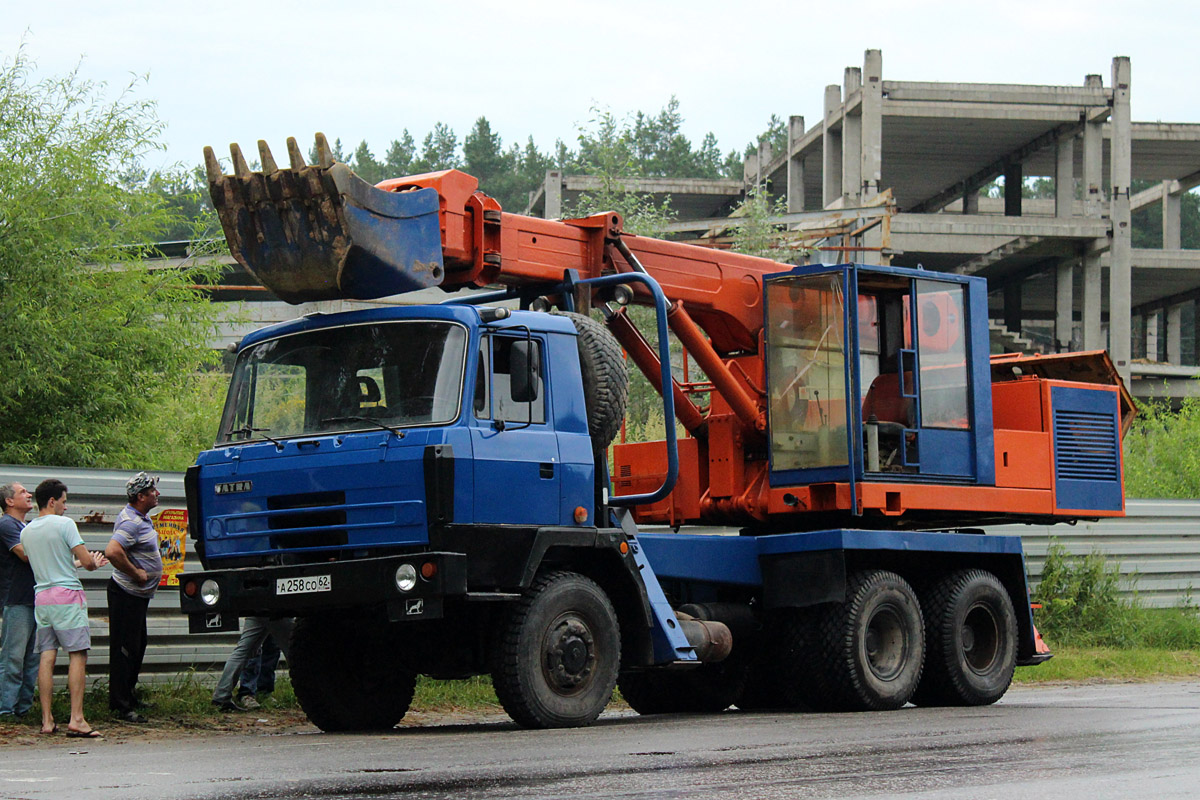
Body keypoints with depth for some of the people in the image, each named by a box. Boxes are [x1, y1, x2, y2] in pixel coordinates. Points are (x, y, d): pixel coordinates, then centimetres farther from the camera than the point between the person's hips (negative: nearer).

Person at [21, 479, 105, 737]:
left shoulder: (26, 532, 12)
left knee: (47, 657, 6)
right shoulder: (64, 524, -8)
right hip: (67, 595, -6)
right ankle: (76, 719, -11)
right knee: (78, 655, -5)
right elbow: (87, 561, -12)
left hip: (41, 597, 6)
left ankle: (47, 719, 4)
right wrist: (93, 563, 12)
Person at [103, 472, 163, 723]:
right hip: (127, 595, -11)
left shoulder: (140, 518, 10)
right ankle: (121, 705, -4)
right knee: (125, 649, -7)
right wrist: (136, 573, -25)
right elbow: (112, 551, -37)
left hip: (138, 595, 11)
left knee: (138, 646, 18)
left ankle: (127, 696, 30)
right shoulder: (131, 522, -22)